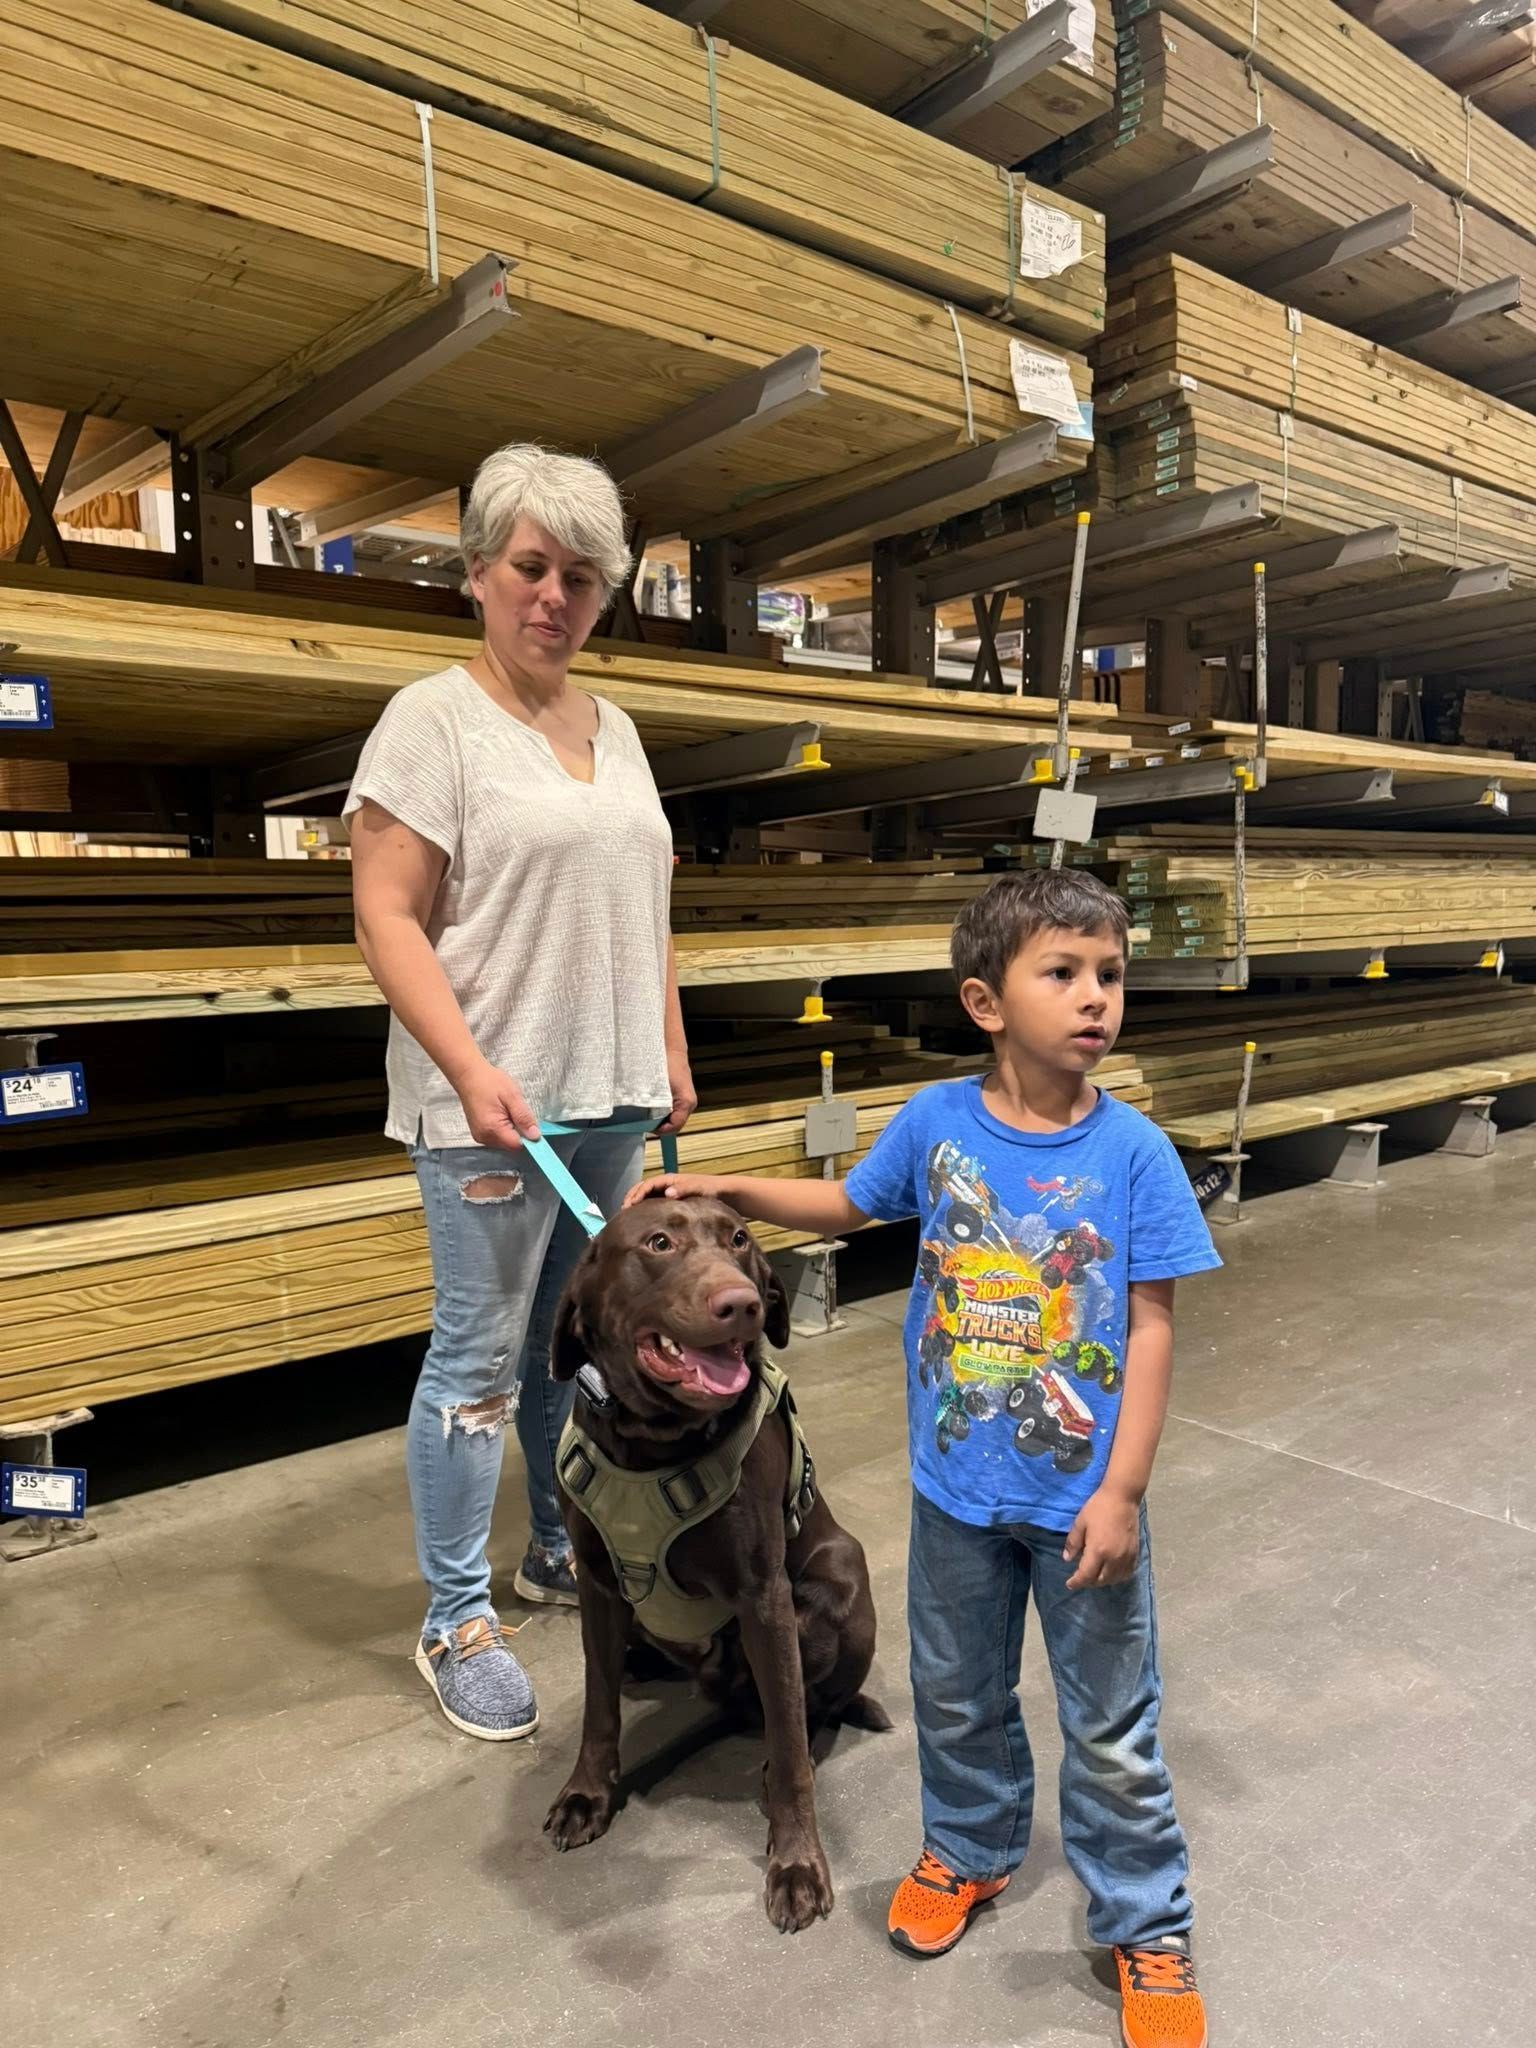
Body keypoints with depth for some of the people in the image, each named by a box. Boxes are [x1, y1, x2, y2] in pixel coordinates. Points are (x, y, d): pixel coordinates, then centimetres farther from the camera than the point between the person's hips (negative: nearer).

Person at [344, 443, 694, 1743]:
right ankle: (456, 1623, 18)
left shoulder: (616, 729, 14)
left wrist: (672, 1052, 14)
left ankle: (559, 1551, 35)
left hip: (614, 1095, 7)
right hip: (493, 1102, -6)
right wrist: (473, 1071, -21)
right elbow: (387, 916, -13)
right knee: (482, 1358, 2)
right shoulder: (434, 721, -7)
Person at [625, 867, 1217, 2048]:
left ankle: (1147, 1926, 39)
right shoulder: (936, 1122, -10)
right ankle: (970, 1850, 51)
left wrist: (1122, 1490, -14)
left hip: (1083, 1495, -2)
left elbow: (1152, 1328, -12)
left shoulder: (1134, 1152, -16)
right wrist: (725, 1191, -1)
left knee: (1113, 1727, 15)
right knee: (958, 1696, 23)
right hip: (958, 1485, 2)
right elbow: (847, 1207, 9)